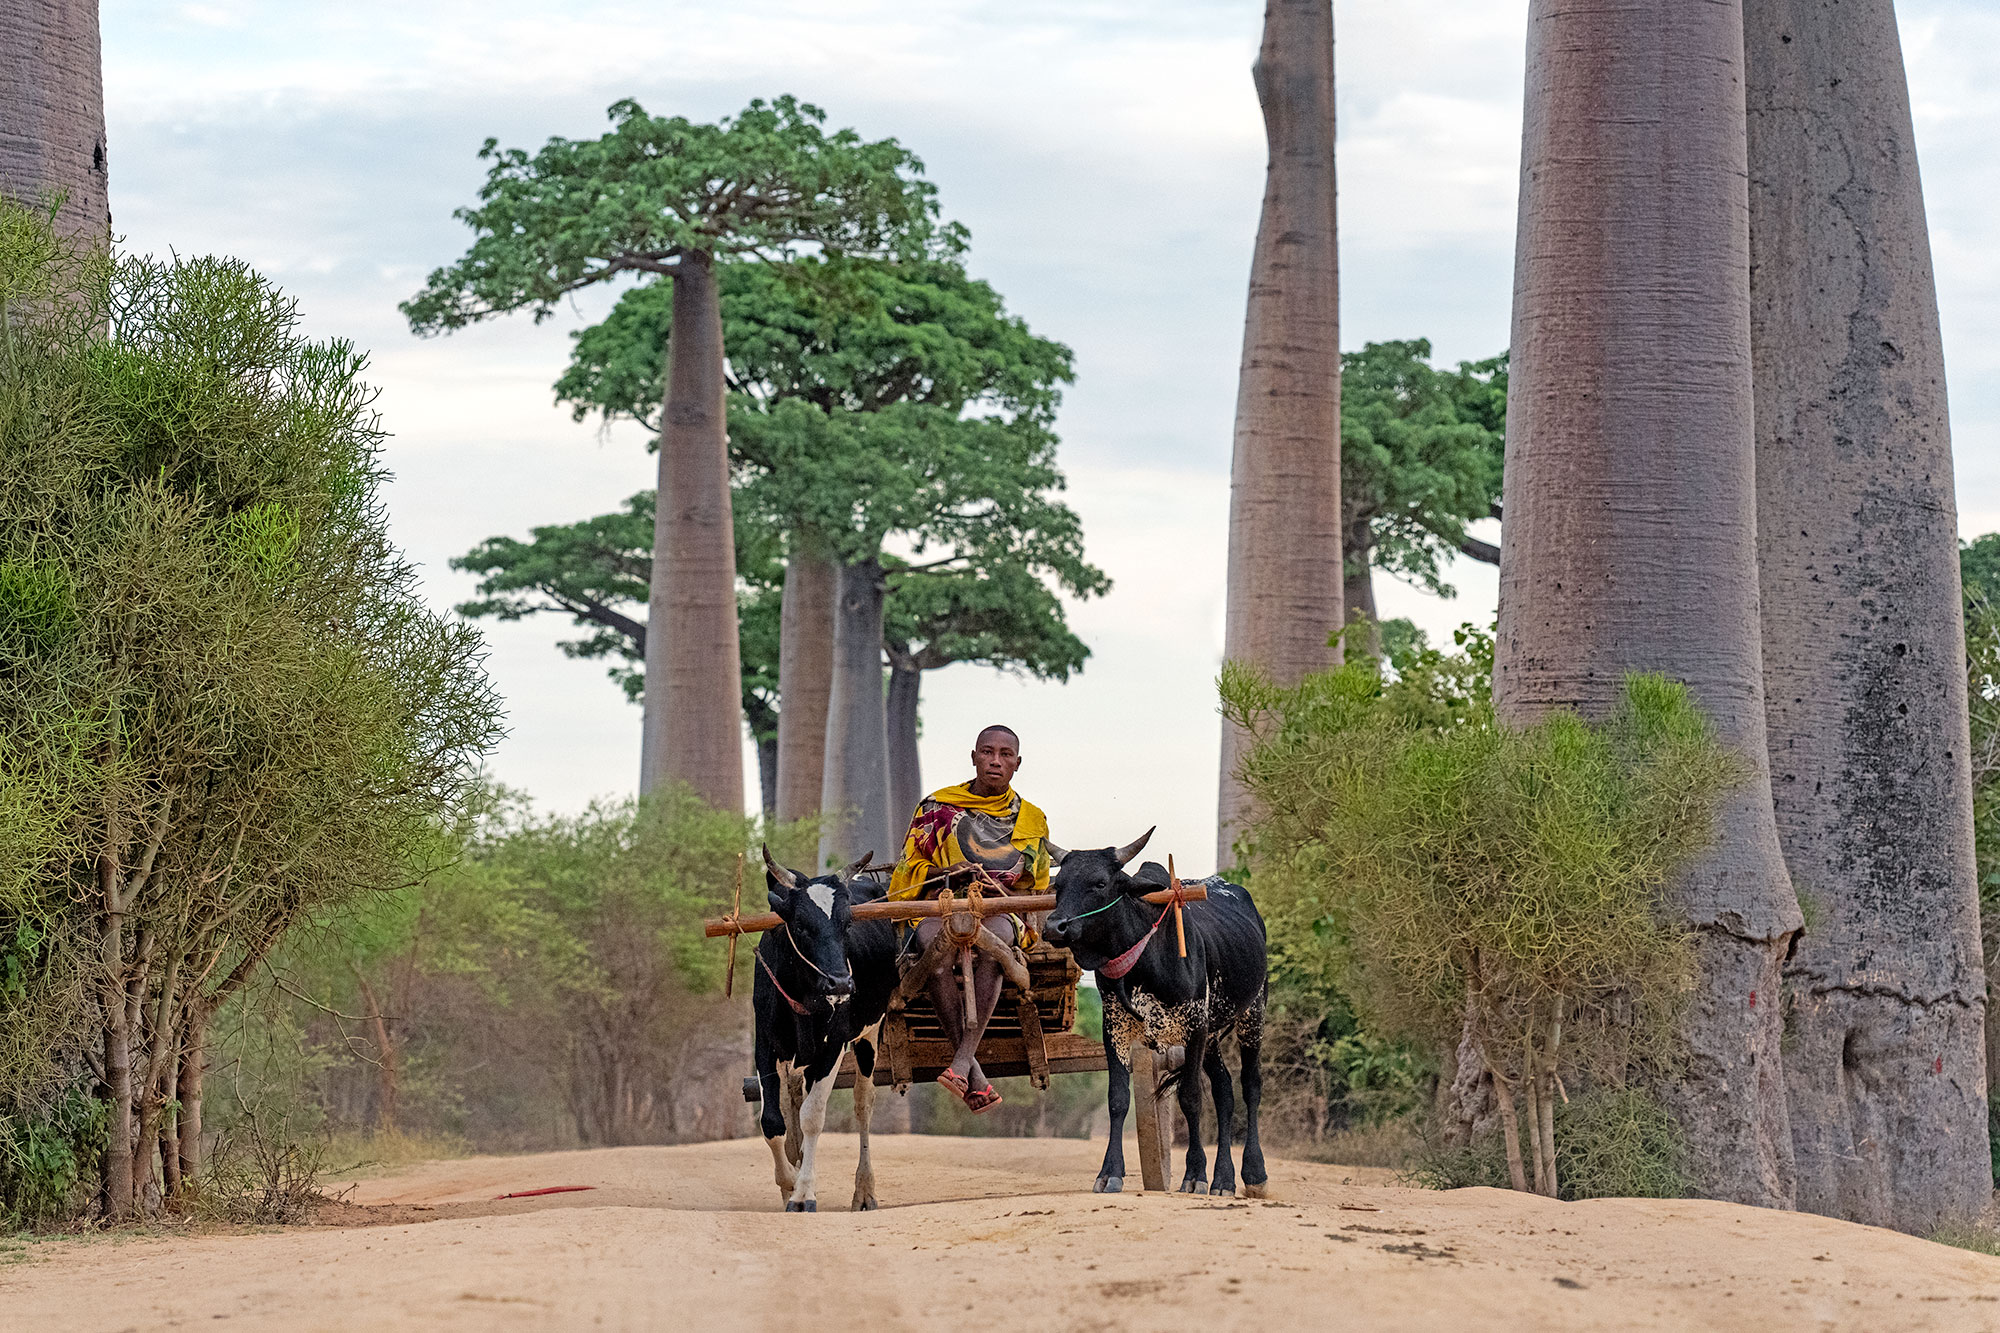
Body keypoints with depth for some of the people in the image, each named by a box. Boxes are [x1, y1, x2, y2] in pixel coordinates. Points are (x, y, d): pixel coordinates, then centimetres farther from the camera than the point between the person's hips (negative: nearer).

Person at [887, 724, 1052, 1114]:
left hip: (1004, 913, 0)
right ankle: (976, 1079, -39)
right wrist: (948, 872, -4)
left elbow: (1038, 889, 23)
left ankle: (960, 1063, -44)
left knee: (994, 935, -40)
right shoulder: (937, 807, 13)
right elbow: (910, 868, 13)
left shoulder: (1031, 819, 17)